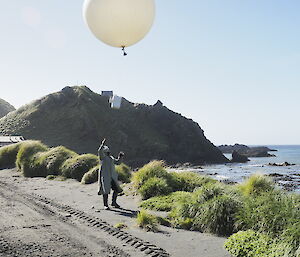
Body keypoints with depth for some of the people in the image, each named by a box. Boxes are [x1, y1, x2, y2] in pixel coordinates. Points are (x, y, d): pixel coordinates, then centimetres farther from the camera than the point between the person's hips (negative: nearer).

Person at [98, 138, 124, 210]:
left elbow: (117, 162, 27)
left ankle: (114, 202, 24)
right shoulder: (102, 156, -4)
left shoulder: (111, 157, 17)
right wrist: (102, 145, -38)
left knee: (117, 189, 6)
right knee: (105, 191, -4)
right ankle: (105, 205, 6)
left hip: (112, 176, 7)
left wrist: (120, 157, 11)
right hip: (105, 176, -7)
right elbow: (99, 151, -25)